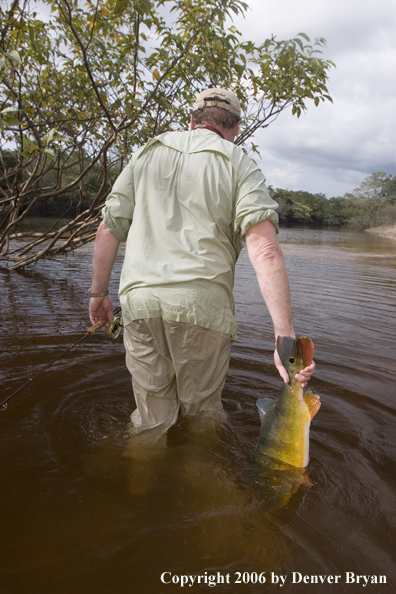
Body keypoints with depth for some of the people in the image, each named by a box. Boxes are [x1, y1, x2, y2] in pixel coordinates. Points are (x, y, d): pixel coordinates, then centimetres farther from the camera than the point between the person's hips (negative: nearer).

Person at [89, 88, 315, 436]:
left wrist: (99, 292, 24)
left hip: (139, 300, 3)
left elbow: (108, 229, 15)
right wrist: (285, 335, -14)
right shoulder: (239, 165, 6)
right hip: (202, 303, -2)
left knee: (151, 419, 14)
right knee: (202, 414, 16)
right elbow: (265, 250, -10)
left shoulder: (148, 154, 18)